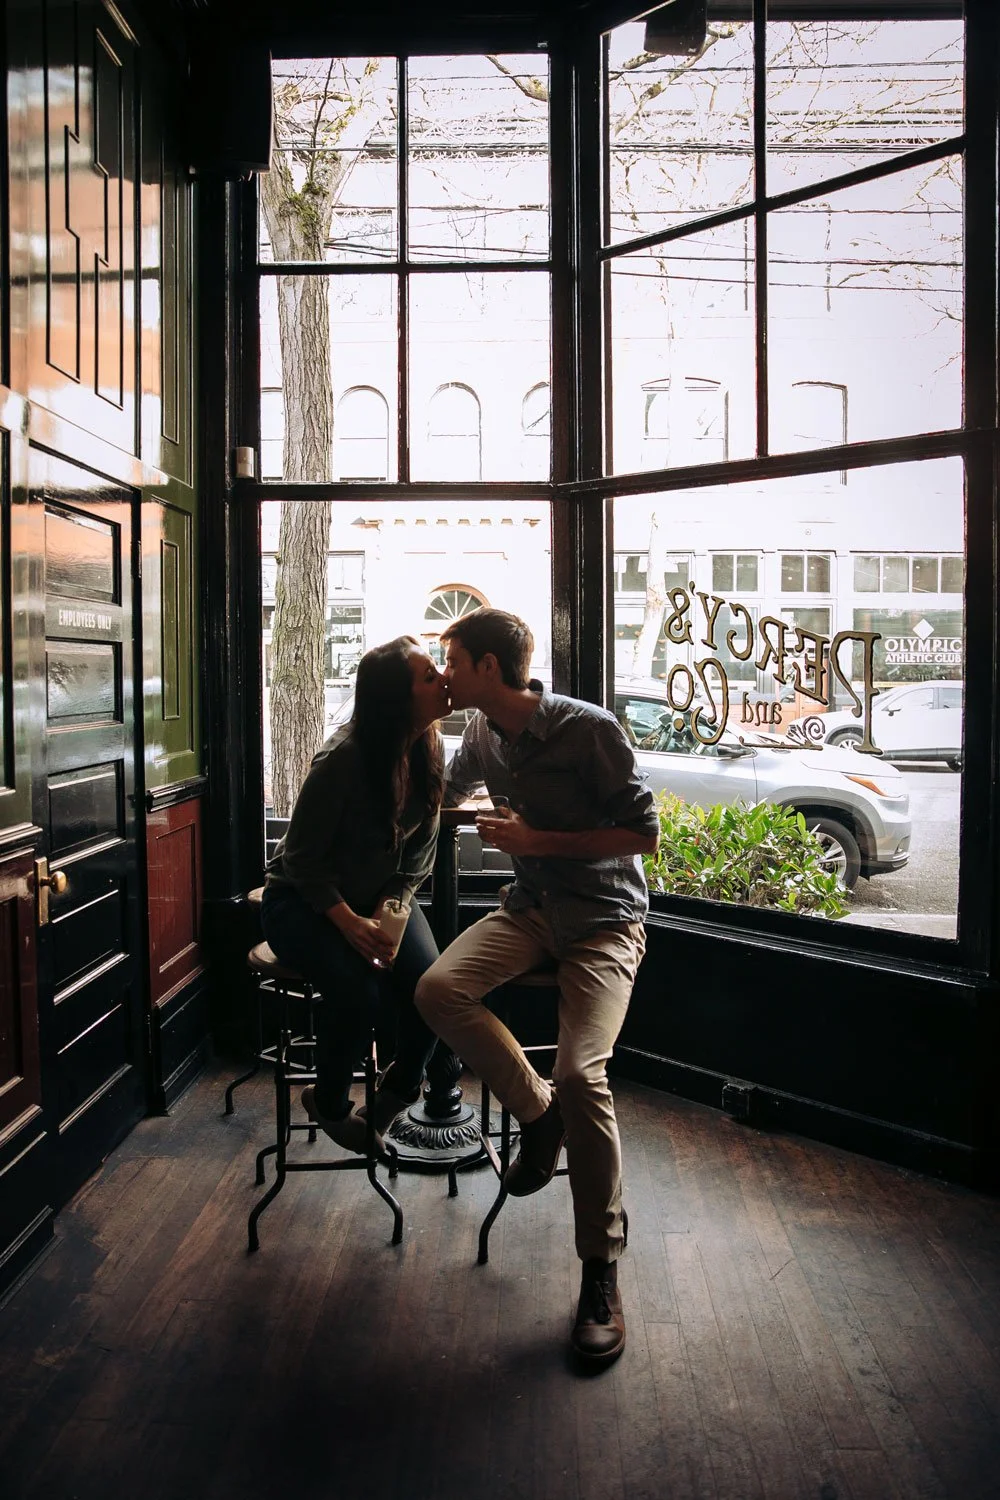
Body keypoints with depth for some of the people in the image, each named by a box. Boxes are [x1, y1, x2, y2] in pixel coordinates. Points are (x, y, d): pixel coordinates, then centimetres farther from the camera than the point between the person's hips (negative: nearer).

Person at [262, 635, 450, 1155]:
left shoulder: (429, 749, -8)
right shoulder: (344, 758, -26)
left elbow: (420, 847, 1)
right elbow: (302, 857, -17)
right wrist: (350, 923, -25)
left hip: (383, 897, 5)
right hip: (304, 899, -5)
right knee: (357, 989, -30)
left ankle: (397, 1088, 11)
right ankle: (328, 1102, 1)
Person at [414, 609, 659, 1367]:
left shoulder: (590, 729, -17)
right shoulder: (483, 734, 4)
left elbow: (643, 833, -13)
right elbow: (449, 793, 27)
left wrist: (537, 840, -18)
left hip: (604, 917, -6)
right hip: (532, 905, 6)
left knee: (581, 1075, -24)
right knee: (439, 990, -21)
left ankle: (602, 1272, -6)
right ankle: (537, 1114, 2)